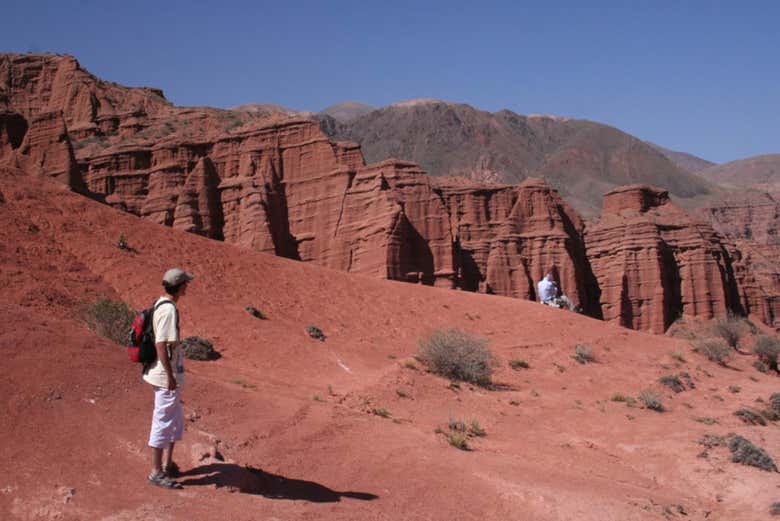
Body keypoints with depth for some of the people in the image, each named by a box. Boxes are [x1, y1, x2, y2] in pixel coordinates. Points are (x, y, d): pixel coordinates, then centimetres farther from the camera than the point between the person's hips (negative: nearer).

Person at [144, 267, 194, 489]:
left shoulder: (162, 304, 10)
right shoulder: (169, 309, -20)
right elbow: (161, 345, -25)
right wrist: (170, 376, -22)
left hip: (170, 375, 10)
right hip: (166, 377, -10)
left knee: (176, 420, 20)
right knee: (163, 422, 0)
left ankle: (167, 464, 32)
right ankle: (156, 472, 10)